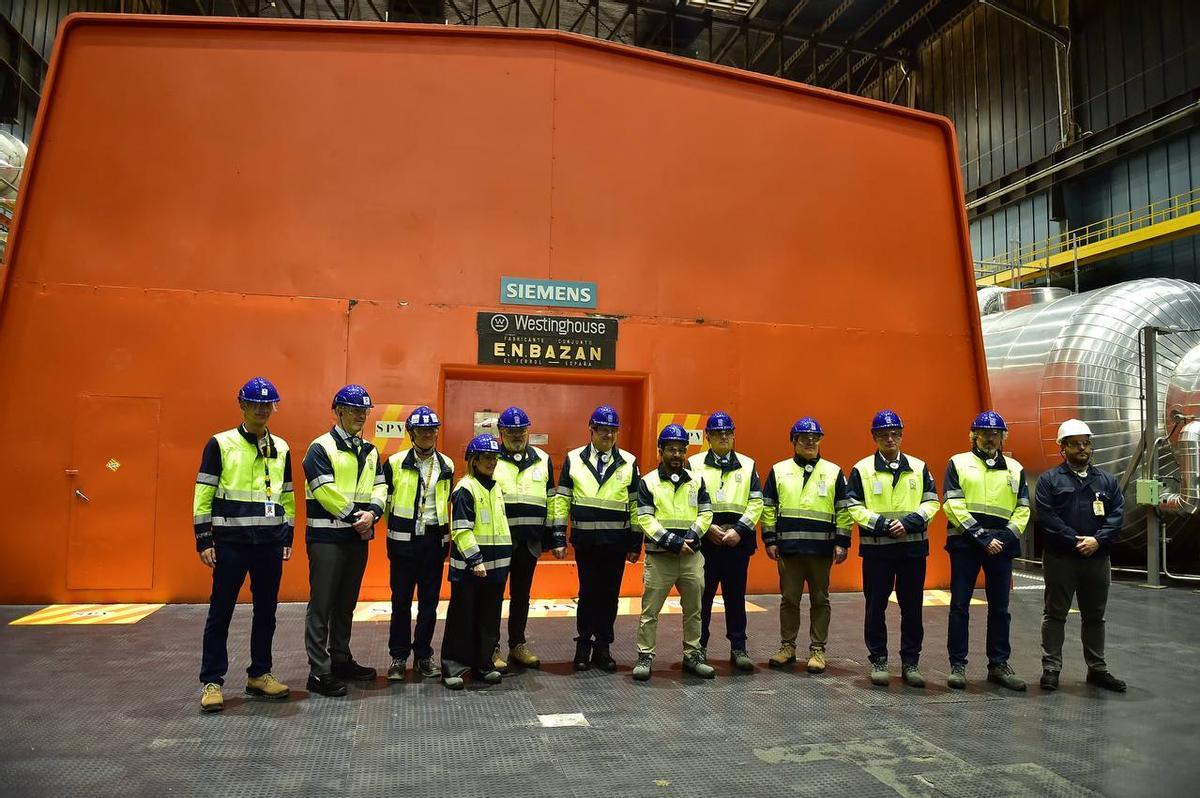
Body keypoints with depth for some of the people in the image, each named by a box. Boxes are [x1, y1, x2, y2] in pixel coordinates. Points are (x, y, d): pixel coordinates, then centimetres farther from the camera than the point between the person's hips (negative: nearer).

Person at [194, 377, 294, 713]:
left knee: (266, 611, 11)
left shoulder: (281, 448, 11)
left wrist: (288, 537, 13)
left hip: (270, 543, 4)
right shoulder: (220, 443, -3)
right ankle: (211, 682, 11)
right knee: (221, 612, 2)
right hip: (231, 542, -4)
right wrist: (204, 539, -8)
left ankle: (259, 674, 23)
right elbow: (203, 493, -4)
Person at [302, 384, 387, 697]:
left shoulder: (369, 451, 14)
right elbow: (326, 491, -15)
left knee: (347, 602, 16)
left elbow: (380, 486, 9)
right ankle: (319, 672, 3)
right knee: (322, 604, -3)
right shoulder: (321, 447, -7)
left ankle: (341, 659, 28)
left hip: (358, 537, 7)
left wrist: (372, 513, -11)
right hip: (327, 537, -7)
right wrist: (355, 517, -12)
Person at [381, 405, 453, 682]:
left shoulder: (447, 465, 6)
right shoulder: (395, 463, -4)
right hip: (404, 540, -2)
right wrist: (396, 524, 6)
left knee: (429, 601, 7)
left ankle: (423, 655, 19)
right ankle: (398, 656, 17)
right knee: (401, 600, 5)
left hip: (434, 540, 2)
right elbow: (383, 498, 5)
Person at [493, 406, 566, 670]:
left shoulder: (542, 460, 8)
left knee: (521, 595, 15)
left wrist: (557, 538, 8)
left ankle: (517, 644, 28)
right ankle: (492, 648, 17)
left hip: (530, 542, 4)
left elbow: (552, 502, 12)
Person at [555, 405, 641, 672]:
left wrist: (636, 543, 5)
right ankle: (584, 646, 20)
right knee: (588, 593, 4)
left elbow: (636, 505, 6)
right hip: (585, 539, -1)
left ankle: (603, 647, 21)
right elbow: (562, 501, 4)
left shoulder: (628, 462, 4)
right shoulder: (573, 459, 2)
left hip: (616, 540, 1)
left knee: (610, 594, 8)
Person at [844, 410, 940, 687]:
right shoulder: (861, 469, 0)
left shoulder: (919, 467, 8)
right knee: (876, 605, 5)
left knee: (912, 606, 8)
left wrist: (908, 522, -13)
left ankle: (910, 662, 20)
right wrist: (883, 525, -17)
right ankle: (878, 661, 18)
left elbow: (931, 503, 4)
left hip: (913, 547, 2)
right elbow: (854, 508, -4)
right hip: (876, 548, -2)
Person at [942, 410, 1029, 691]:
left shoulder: (1015, 468, 12)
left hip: (1001, 546, 3)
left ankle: (998, 664, 20)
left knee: (1000, 607, 9)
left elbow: (1022, 510, 8)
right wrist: (982, 537, -13)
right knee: (960, 605, 1)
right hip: (965, 544, -3)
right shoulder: (958, 463, 2)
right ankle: (957, 665, 9)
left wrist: (1006, 538, -8)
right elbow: (953, 506, -7)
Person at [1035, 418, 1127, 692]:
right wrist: (1076, 541, -16)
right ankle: (1051, 668, 10)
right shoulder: (1049, 480, -1)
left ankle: (1097, 669, 26)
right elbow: (1046, 517, -10)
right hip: (1060, 558, -3)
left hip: (1097, 558, 4)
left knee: (1095, 616, 14)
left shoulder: (1107, 481, 11)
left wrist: (1097, 540, -14)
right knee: (1055, 614, 3)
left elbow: (1117, 516, 1)